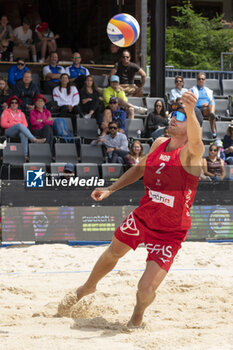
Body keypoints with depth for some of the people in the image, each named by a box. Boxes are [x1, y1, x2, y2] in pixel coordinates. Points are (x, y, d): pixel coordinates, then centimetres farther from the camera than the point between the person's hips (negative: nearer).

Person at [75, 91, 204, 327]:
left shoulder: (190, 153, -24)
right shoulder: (159, 144, -2)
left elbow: (195, 141, -50)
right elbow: (139, 169, 17)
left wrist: (190, 112, -69)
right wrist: (110, 189, 11)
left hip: (170, 232, -6)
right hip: (142, 217, 6)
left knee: (146, 288, -12)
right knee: (112, 253, 27)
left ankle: (137, 316, 24)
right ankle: (88, 287, 59)